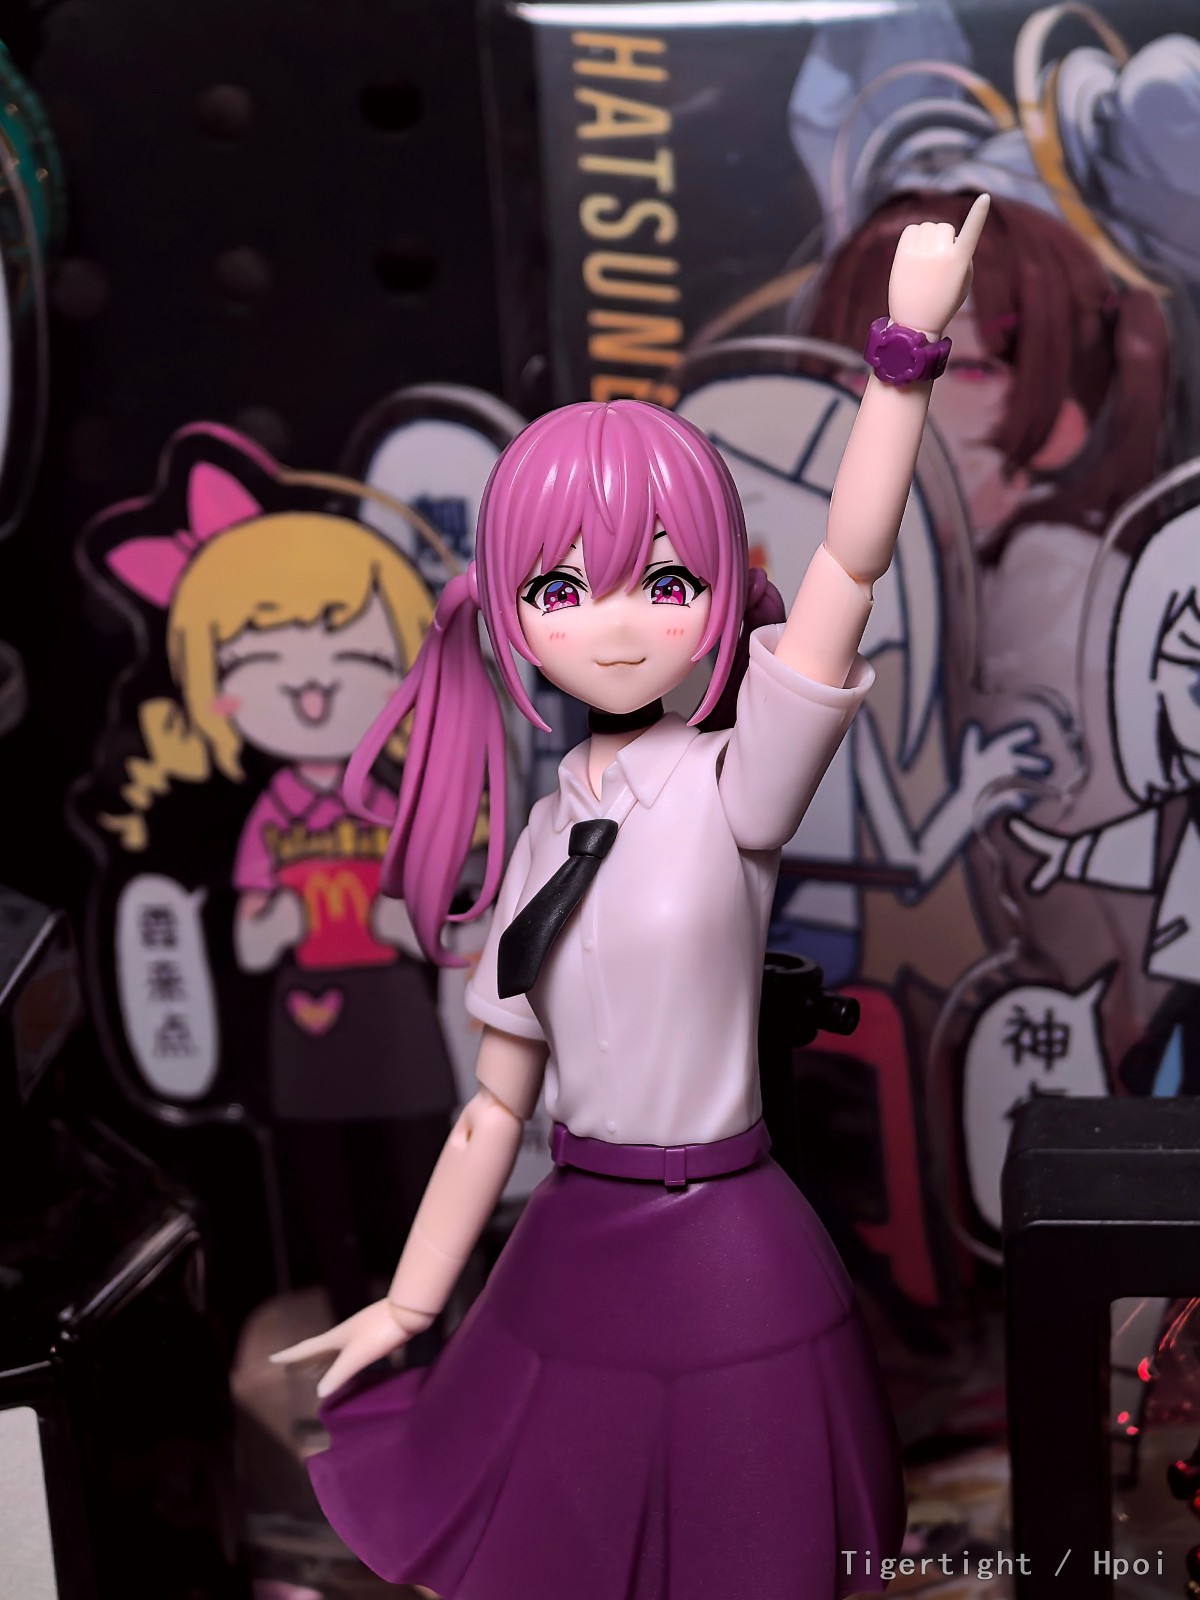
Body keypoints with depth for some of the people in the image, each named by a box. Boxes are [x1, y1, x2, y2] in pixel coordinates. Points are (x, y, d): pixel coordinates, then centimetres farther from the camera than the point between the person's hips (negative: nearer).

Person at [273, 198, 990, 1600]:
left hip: (723, 1256, -4)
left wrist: (907, 347, -33)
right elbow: (498, 1102, 6)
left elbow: (850, 565, -26)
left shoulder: (734, 787, -10)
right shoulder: (552, 830, 1)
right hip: (572, 1252, 4)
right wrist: (409, 1304, 10)